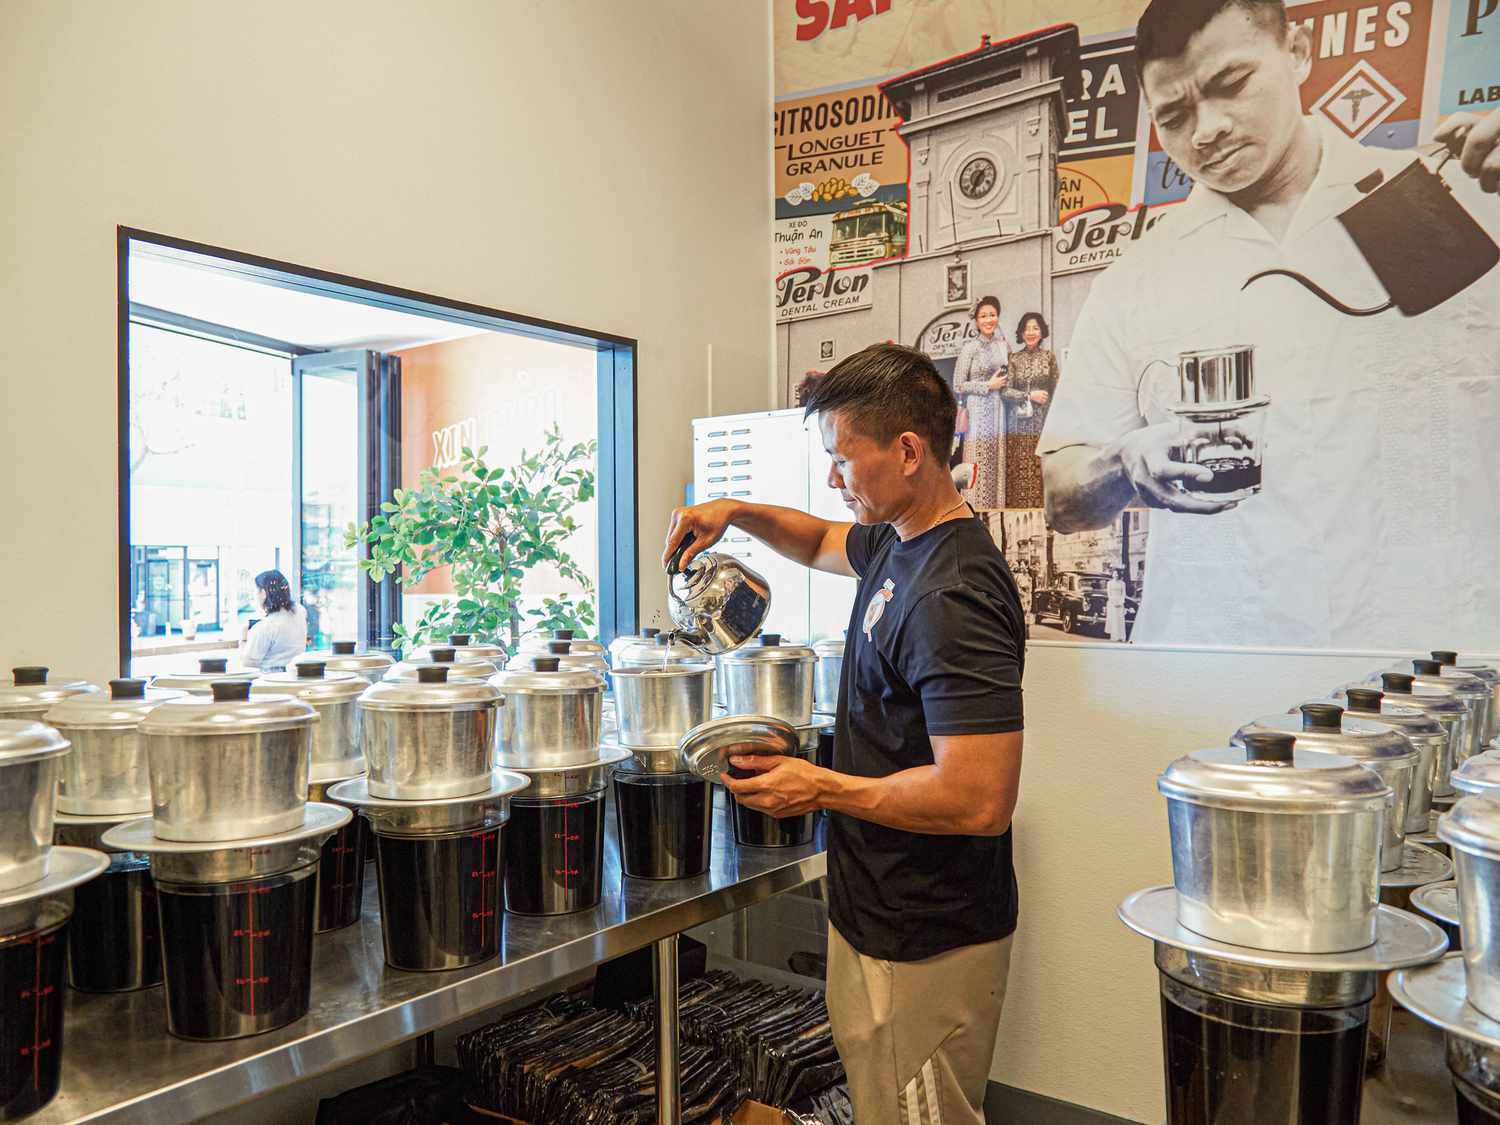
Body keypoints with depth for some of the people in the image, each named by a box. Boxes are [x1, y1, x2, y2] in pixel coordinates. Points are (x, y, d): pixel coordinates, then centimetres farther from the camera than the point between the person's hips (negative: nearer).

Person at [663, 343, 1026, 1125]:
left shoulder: (952, 596, -26)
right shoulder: (898, 543, 5)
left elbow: (977, 799, -30)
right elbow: (822, 542, 27)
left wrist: (819, 788, -18)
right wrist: (737, 514, 8)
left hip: (924, 948, -9)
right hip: (879, 915, 9)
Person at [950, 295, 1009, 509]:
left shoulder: (1001, 343, 10)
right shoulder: (970, 347, -7)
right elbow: (958, 385, -9)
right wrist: (989, 386, -11)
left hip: (998, 409, 6)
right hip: (977, 409, -6)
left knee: (997, 462, 7)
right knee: (979, 462, -5)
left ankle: (995, 507, 14)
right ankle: (977, 509, 2)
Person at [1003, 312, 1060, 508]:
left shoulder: (1049, 356, 6)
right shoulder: (1014, 358, 3)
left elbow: (1055, 390, 8)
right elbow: (1005, 391, -2)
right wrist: (1030, 395, -11)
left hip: (1042, 420, 1)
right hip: (1019, 422, 0)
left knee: (1041, 469, -2)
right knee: (1020, 469, -2)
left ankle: (1039, 508, 6)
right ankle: (1019, 508, 5)